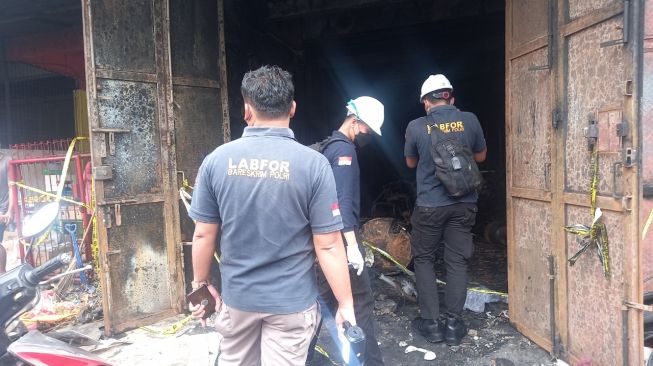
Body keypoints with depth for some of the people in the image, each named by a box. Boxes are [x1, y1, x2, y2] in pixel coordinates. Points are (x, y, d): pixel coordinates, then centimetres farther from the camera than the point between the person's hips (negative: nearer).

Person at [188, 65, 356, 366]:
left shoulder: (216, 160, -9)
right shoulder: (313, 164, -17)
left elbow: (203, 235, -3)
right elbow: (328, 245, -16)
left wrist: (200, 283, 13)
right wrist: (346, 304, -5)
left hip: (237, 296, 3)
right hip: (291, 301, -2)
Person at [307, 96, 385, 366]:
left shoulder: (330, 146, 15)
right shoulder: (344, 149, -14)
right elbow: (343, 201, -24)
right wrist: (352, 244, -28)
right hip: (341, 236, -10)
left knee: (325, 296, 16)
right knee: (360, 300, -1)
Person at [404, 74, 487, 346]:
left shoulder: (416, 127, -9)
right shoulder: (469, 120, -4)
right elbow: (480, 156, 11)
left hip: (430, 204, -2)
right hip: (464, 203, 2)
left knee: (423, 258, 13)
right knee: (457, 261, 10)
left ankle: (431, 322, 15)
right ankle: (453, 324, 16)